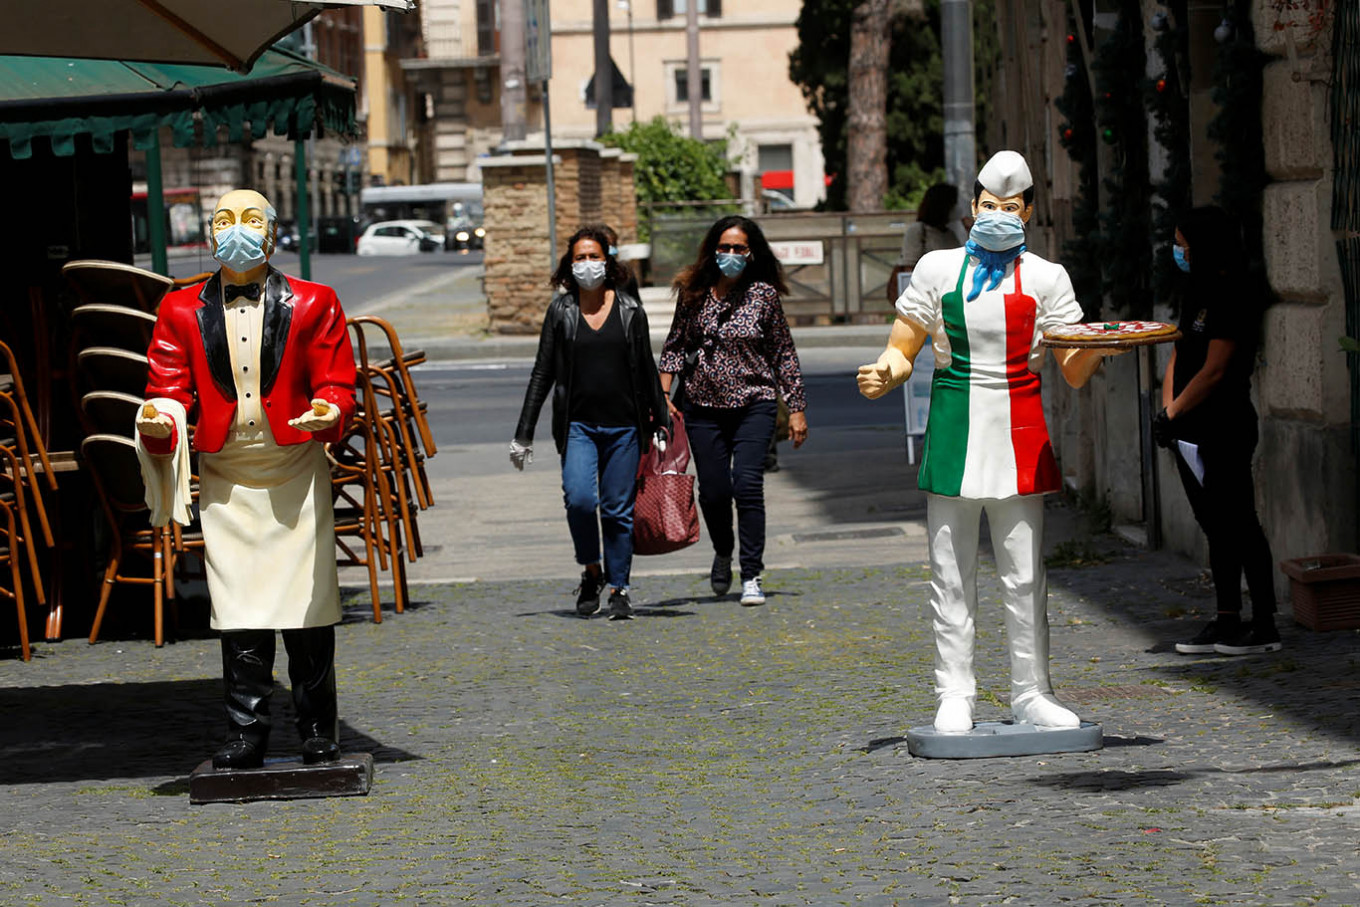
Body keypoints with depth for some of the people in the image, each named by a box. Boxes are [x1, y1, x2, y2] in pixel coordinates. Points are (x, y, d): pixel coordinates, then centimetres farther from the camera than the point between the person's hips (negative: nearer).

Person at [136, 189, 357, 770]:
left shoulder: (312, 305, 4)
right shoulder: (181, 311, 6)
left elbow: (337, 383, 2)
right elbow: (171, 388, 5)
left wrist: (329, 412, -21)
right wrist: (159, 418, -18)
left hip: (295, 468, -1)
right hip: (226, 476, 1)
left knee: (306, 603, 0)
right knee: (238, 611, -2)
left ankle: (318, 732, 11)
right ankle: (245, 733, 4)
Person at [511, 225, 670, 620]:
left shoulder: (630, 311, 5)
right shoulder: (560, 311, 4)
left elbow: (647, 372, 12)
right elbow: (543, 373, 7)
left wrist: (662, 424, 10)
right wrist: (524, 433, 4)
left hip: (623, 425, 1)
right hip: (578, 426, -1)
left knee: (618, 509, 1)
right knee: (579, 498, -19)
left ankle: (619, 588, 12)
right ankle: (591, 572, 3)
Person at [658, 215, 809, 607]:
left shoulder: (763, 295, -2)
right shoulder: (694, 293, 3)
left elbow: (784, 354, 3)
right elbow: (675, 346, 11)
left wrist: (796, 409, 3)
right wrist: (663, 395, 0)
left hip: (753, 403, -2)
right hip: (704, 406, 2)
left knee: (747, 484, -15)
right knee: (713, 491, 4)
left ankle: (751, 577, -10)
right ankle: (723, 553, 35)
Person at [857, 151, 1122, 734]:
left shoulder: (1045, 278, 8)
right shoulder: (938, 269, 8)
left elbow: (1074, 372, 4)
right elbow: (904, 350, 11)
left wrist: (1100, 345, -16)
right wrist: (886, 373, -11)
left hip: (1019, 431, 0)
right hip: (954, 426, 0)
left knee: (1024, 573, 1)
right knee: (951, 573, 2)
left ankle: (1031, 692, 9)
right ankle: (955, 696, 8)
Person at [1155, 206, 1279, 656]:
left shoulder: (1232, 299, -14)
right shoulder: (1196, 295, 15)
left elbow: (1214, 371, -18)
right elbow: (1178, 354, 16)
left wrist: (1172, 416, -13)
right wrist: (1167, 411, 2)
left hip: (1223, 429, -9)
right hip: (1190, 432, 10)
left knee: (1240, 526, -5)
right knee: (1216, 527, 13)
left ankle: (1265, 627, -1)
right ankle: (1227, 621, 19)